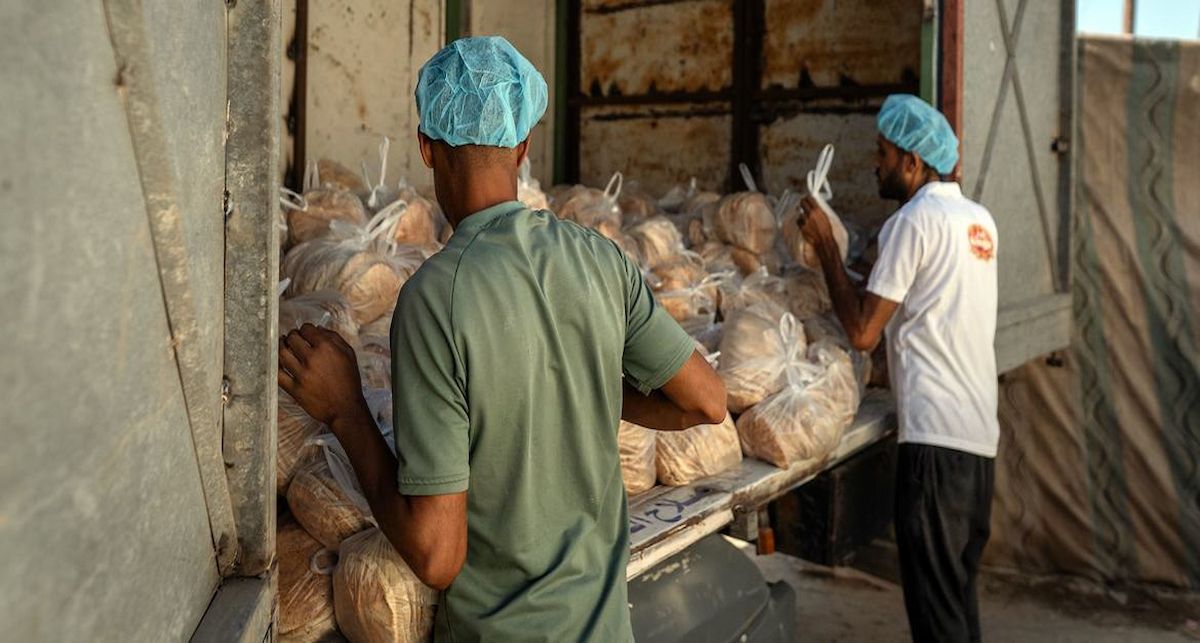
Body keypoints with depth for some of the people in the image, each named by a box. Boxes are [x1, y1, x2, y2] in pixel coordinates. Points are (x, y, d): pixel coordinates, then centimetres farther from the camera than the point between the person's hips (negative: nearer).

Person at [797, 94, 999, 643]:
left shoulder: (913, 221, -11)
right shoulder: (978, 218, 13)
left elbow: (862, 332, -13)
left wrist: (825, 246, -5)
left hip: (936, 436, -9)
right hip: (980, 431, 9)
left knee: (933, 593, -1)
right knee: (960, 585, 19)